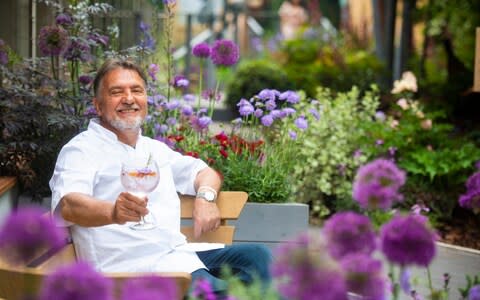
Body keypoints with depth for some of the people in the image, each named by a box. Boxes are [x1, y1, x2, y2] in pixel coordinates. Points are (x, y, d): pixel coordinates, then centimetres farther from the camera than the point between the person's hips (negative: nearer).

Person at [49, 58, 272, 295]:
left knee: (255, 256, -12)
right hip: (132, 265, -8)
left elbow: (203, 172, 36)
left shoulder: (153, 149, 26)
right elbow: (68, 205, -18)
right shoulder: (81, 149, 0)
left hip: (178, 254, 8)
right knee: (214, 292, -32)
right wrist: (113, 212, -42)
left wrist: (205, 196, 9)